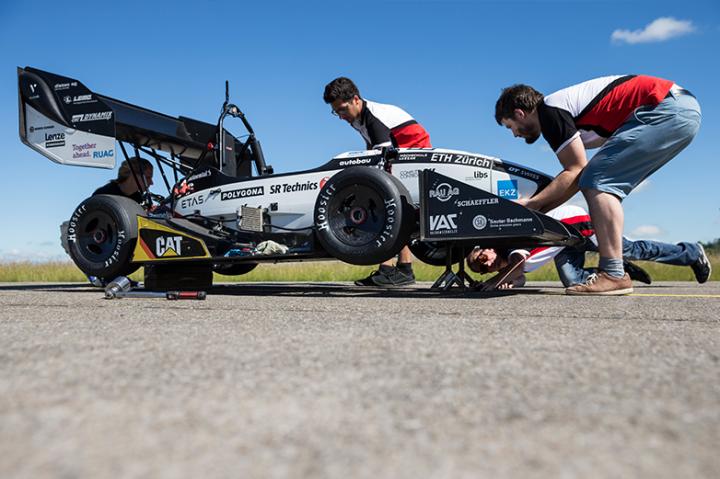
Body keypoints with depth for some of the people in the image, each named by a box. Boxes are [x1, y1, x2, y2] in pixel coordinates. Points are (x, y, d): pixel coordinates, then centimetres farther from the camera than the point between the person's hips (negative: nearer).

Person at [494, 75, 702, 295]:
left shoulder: (549, 110, -9)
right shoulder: (562, 108, 19)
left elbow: (575, 171, -12)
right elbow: (577, 177, 18)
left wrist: (531, 204, -5)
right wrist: (539, 210, 16)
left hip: (668, 110, -10)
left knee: (597, 181, -15)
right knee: (604, 185, 11)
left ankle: (614, 275, -17)